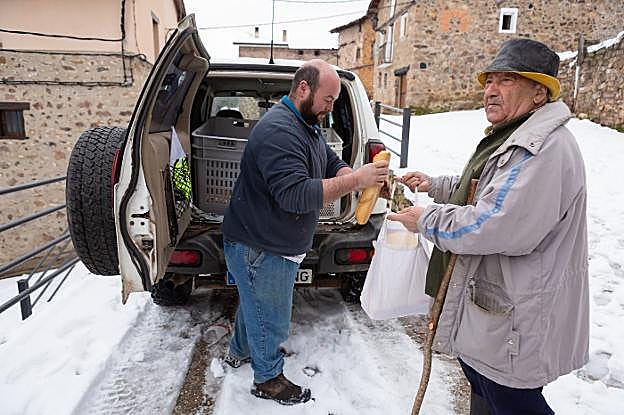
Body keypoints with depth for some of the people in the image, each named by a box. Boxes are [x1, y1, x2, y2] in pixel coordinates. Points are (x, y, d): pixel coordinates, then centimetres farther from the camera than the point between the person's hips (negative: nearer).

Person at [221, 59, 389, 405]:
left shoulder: (307, 125, 8)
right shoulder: (278, 131, -28)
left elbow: (333, 165, 10)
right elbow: (296, 195, -36)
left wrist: (363, 178, -10)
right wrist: (356, 179, -34)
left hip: (278, 244, 10)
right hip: (260, 250, -10)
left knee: (256, 303, 29)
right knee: (271, 317, 10)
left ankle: (240, 350, 53)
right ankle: (268, 378, 34)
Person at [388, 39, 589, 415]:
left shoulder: (543, 148, -25)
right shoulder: (513, 138, 11)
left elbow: (495, 228, -32)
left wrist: (427, 220, -18)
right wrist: (435, 185, 12)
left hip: (514, 324, -11)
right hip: (493, 305, 11)